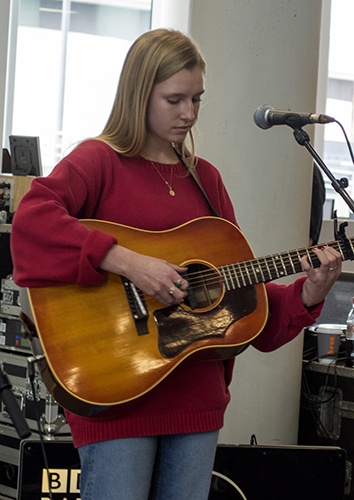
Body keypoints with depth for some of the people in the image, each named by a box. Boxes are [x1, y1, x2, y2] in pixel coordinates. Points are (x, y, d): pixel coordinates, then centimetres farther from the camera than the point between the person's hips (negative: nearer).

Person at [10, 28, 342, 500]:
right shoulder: (99, 160, -3)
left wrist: (305, 297, -2)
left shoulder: (205, 177, 15)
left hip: (197, 395, 6)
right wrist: (128, 263, -27)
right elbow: (32, 217, -23)